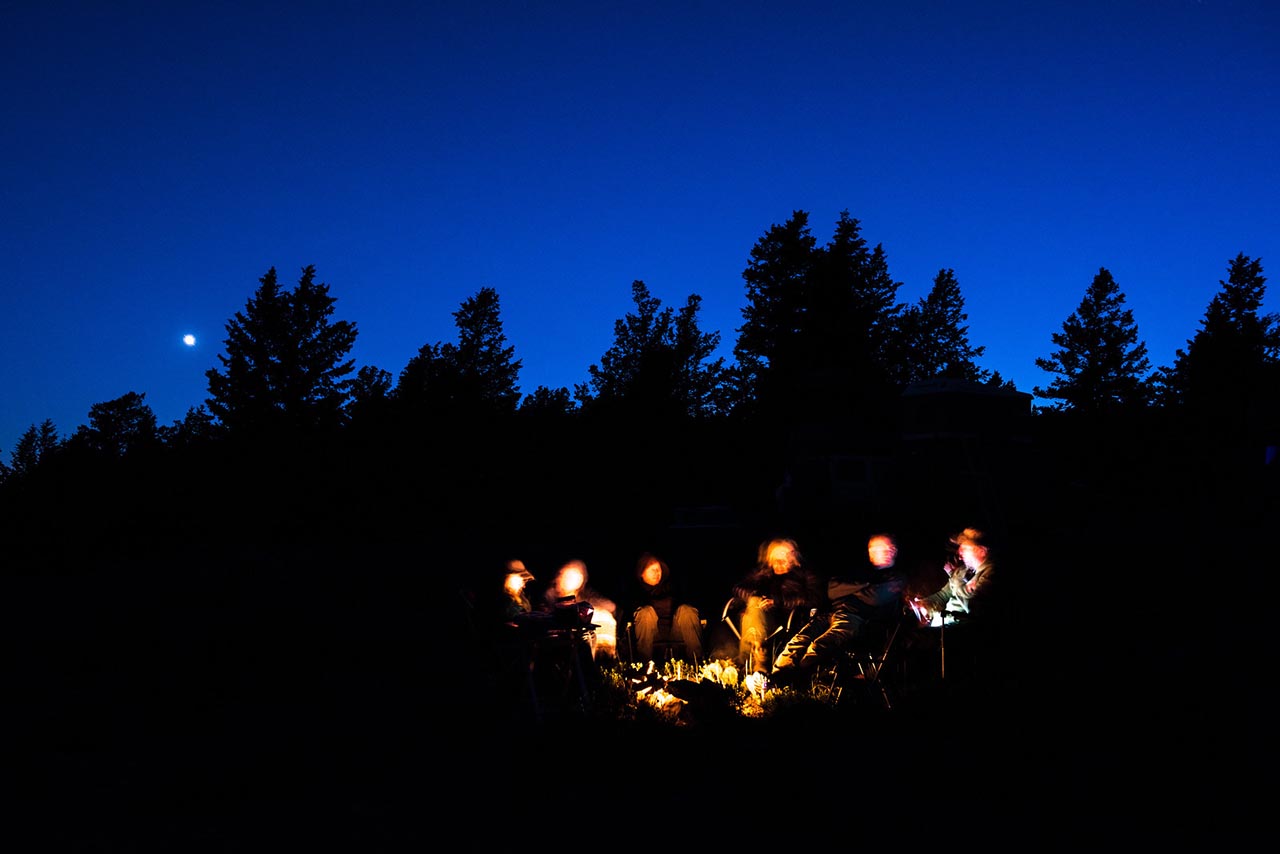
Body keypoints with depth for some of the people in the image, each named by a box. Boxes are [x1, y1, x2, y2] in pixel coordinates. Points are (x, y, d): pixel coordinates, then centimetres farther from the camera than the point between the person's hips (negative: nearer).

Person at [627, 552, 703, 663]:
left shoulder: (669, 584, 11)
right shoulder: (636, 589, 4)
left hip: (675, 630, 2)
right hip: (650, 634, -2)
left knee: (686, 610, -25)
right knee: (646, 612, -31)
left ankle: (696, 661, -28)